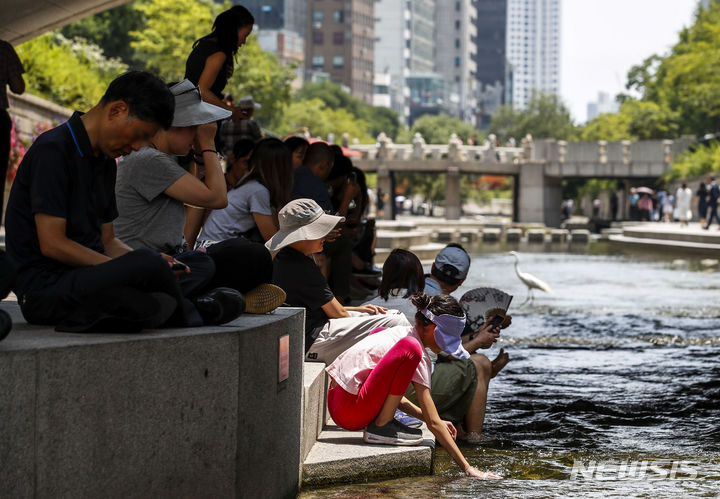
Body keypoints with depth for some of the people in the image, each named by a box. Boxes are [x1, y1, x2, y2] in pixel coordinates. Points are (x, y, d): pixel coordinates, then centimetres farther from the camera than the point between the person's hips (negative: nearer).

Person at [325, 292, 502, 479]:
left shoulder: (399, 332, 13)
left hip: (336, 399, 10)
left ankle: (381, 422, 16)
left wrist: (435, 421, 21)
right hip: (350, 410, -10)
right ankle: (381, 426, -10)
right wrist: (467, 468, -12)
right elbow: (433, 423, -13)